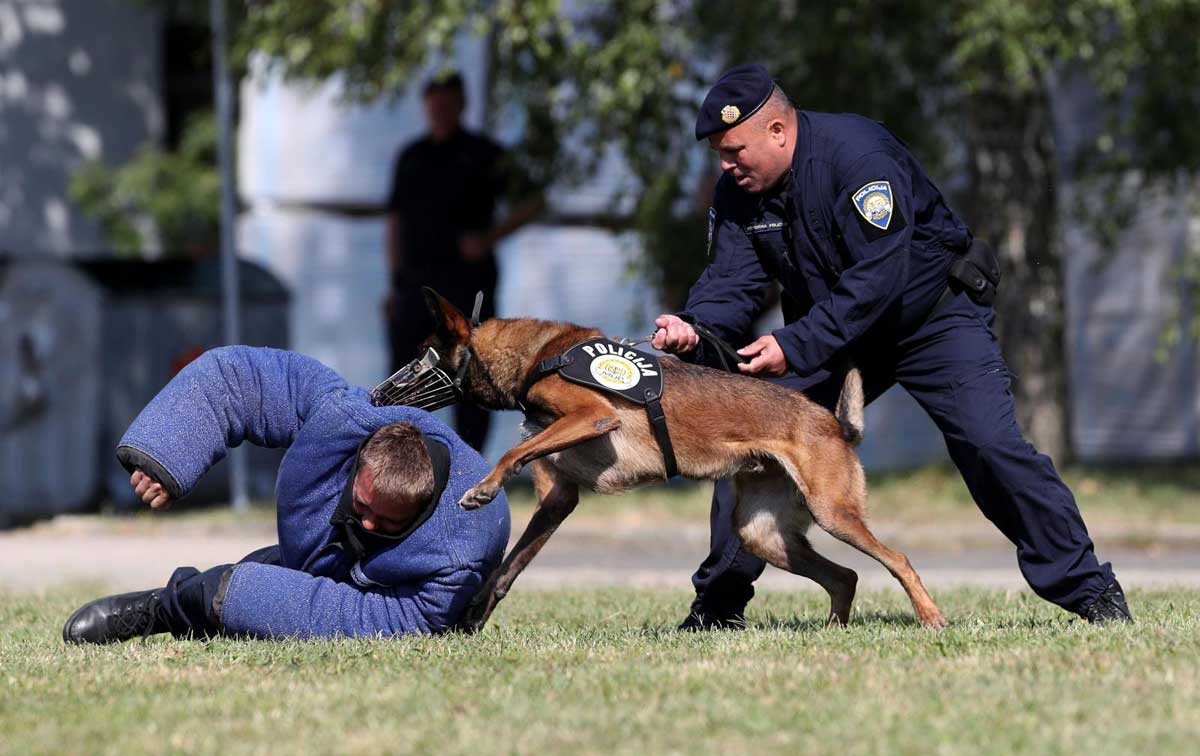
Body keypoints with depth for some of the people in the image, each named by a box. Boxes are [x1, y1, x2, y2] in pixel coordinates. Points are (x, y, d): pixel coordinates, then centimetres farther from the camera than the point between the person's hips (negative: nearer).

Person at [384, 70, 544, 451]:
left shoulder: (483, 155, 1)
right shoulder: (410, 158, 13)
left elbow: (531, 201, 0)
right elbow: (396, 221, 14)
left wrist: (490, 237, -13)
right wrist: (395, 284, 7)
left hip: (467, 281, -3)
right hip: (417, 284, 3)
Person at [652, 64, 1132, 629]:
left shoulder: (857, 153, -30)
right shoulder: (736, 193, -8)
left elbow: (878, 277, -36)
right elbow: (731, 280, -13)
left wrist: (795, 346, -41)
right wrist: (696, 330, -36)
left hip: (935, 315, -6)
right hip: (831, 334, 6)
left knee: (990, 444, -20)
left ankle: (1087, 588, -10)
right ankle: (719, 603, 5)